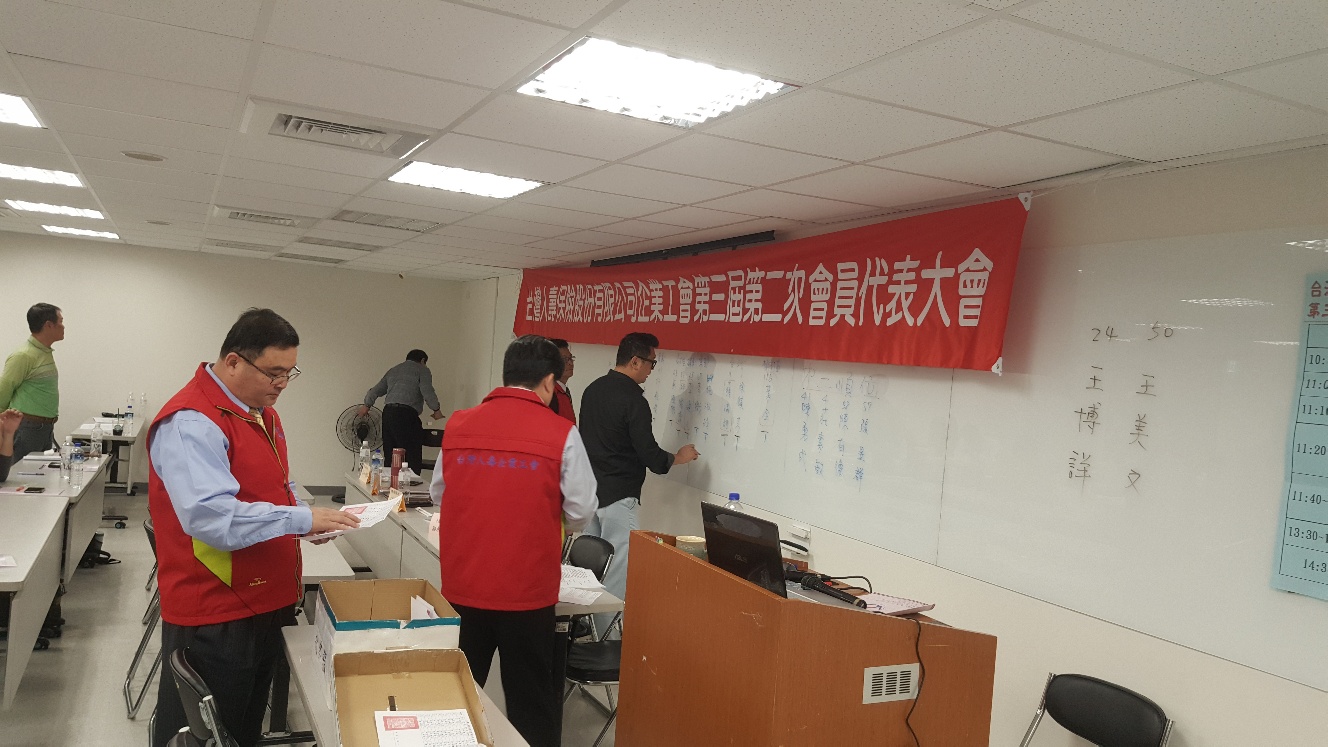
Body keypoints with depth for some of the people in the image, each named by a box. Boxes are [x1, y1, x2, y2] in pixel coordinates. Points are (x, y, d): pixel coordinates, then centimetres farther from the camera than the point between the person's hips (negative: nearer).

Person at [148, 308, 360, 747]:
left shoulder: (261, 412, 10)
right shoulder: (190, 423, -20)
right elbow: (212, 518, -32)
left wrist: (314, 521, 4)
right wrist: (301, 519, -28)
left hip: (264, 605, 9)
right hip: (213, 620, -9)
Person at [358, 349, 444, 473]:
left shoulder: (393, 370, 26)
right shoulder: (422, 370, 7)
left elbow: (376, 390, 29)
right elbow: (427, 392, -8)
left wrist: (366, 405, 44)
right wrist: (436, 410, 5)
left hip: (387, 412, 7)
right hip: (406, 414, -7)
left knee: (389, 458, 7)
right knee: (412, 458, -7)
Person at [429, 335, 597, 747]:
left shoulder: (457, 425, -2)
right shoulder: (561, 434, -11)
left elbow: (438, 495, 10)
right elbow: (580, 513, -7)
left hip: (462, 584, 3)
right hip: (526, 589, -3)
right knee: (531, 701, 13)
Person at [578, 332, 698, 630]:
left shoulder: (593, 389, 8)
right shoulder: (633, 400, -18)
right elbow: (651, 457, -17)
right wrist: (679, 457, 1)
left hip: (590, 490, 9)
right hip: (618, 498, -9)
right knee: (618, 571, -3)